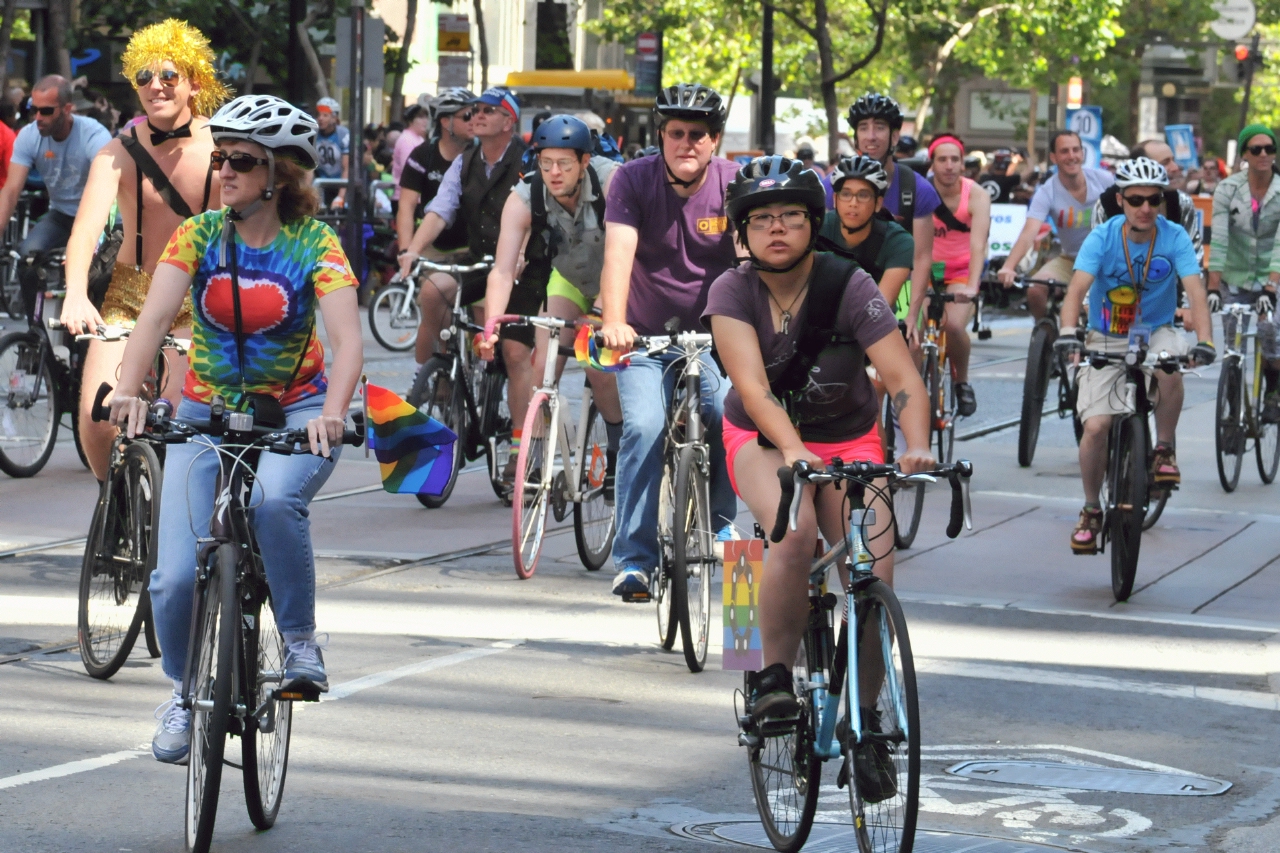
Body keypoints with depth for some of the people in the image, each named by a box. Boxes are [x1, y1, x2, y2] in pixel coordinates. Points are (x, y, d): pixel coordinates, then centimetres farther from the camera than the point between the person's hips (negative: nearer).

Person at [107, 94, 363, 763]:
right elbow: (155, 315, -20)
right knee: (176, 577, -13)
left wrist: (331, 414, -43)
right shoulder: (199, 235, -6)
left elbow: (347, 338, -24)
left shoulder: (314, 244, -11)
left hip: (296, 412, -2)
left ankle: (300, 642, -16)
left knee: (273, 501, -37)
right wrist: (127, 392, -38)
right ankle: (185, 690, 16)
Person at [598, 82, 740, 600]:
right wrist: (613, 323, -41)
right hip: (646, 336, -1)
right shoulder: (633, 180, -12)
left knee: (728, 420, -16)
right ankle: (634, 558, -15)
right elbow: (618, 253, -24)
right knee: (644, 427, -20)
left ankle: (719, 522, 13)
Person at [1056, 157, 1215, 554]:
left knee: (1170, 369, -36)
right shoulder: (1102, 238, -15)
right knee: (1096, 426, -15)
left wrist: (1204, 340, -40)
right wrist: (1068, 332, -46)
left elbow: (1195, 291, -23)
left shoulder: (1174, 238, -13)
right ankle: (1091, 511, 7)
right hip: (1107, 340, 0)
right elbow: (1077, 289, -27)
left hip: (1156, 332, 0)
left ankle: (1164, 451, -11)